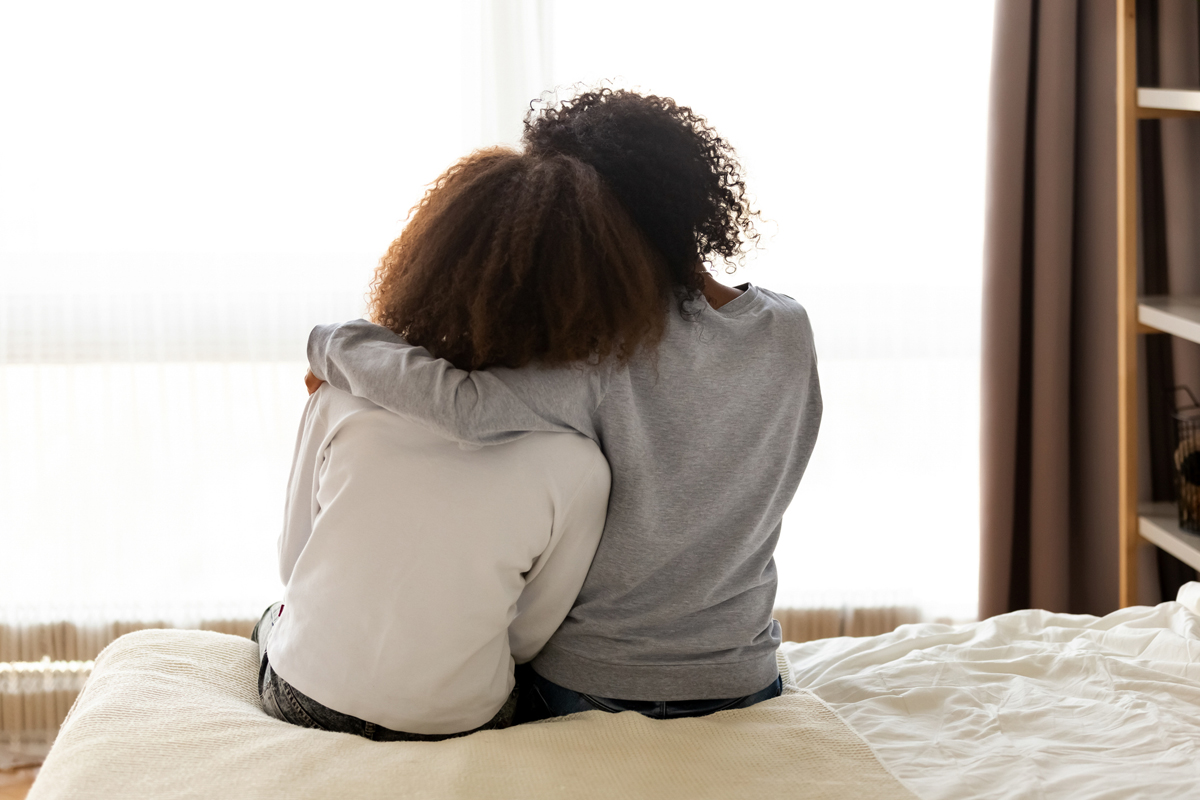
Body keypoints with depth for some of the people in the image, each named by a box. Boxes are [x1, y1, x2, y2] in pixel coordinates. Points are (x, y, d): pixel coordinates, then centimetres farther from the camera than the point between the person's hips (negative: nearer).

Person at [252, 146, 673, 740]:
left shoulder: (347, 393, -18)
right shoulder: (577, 468, -22)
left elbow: (292, 560, -4)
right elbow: (527, 637, -7)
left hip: (299, 697, 1)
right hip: (452, 728, -1)